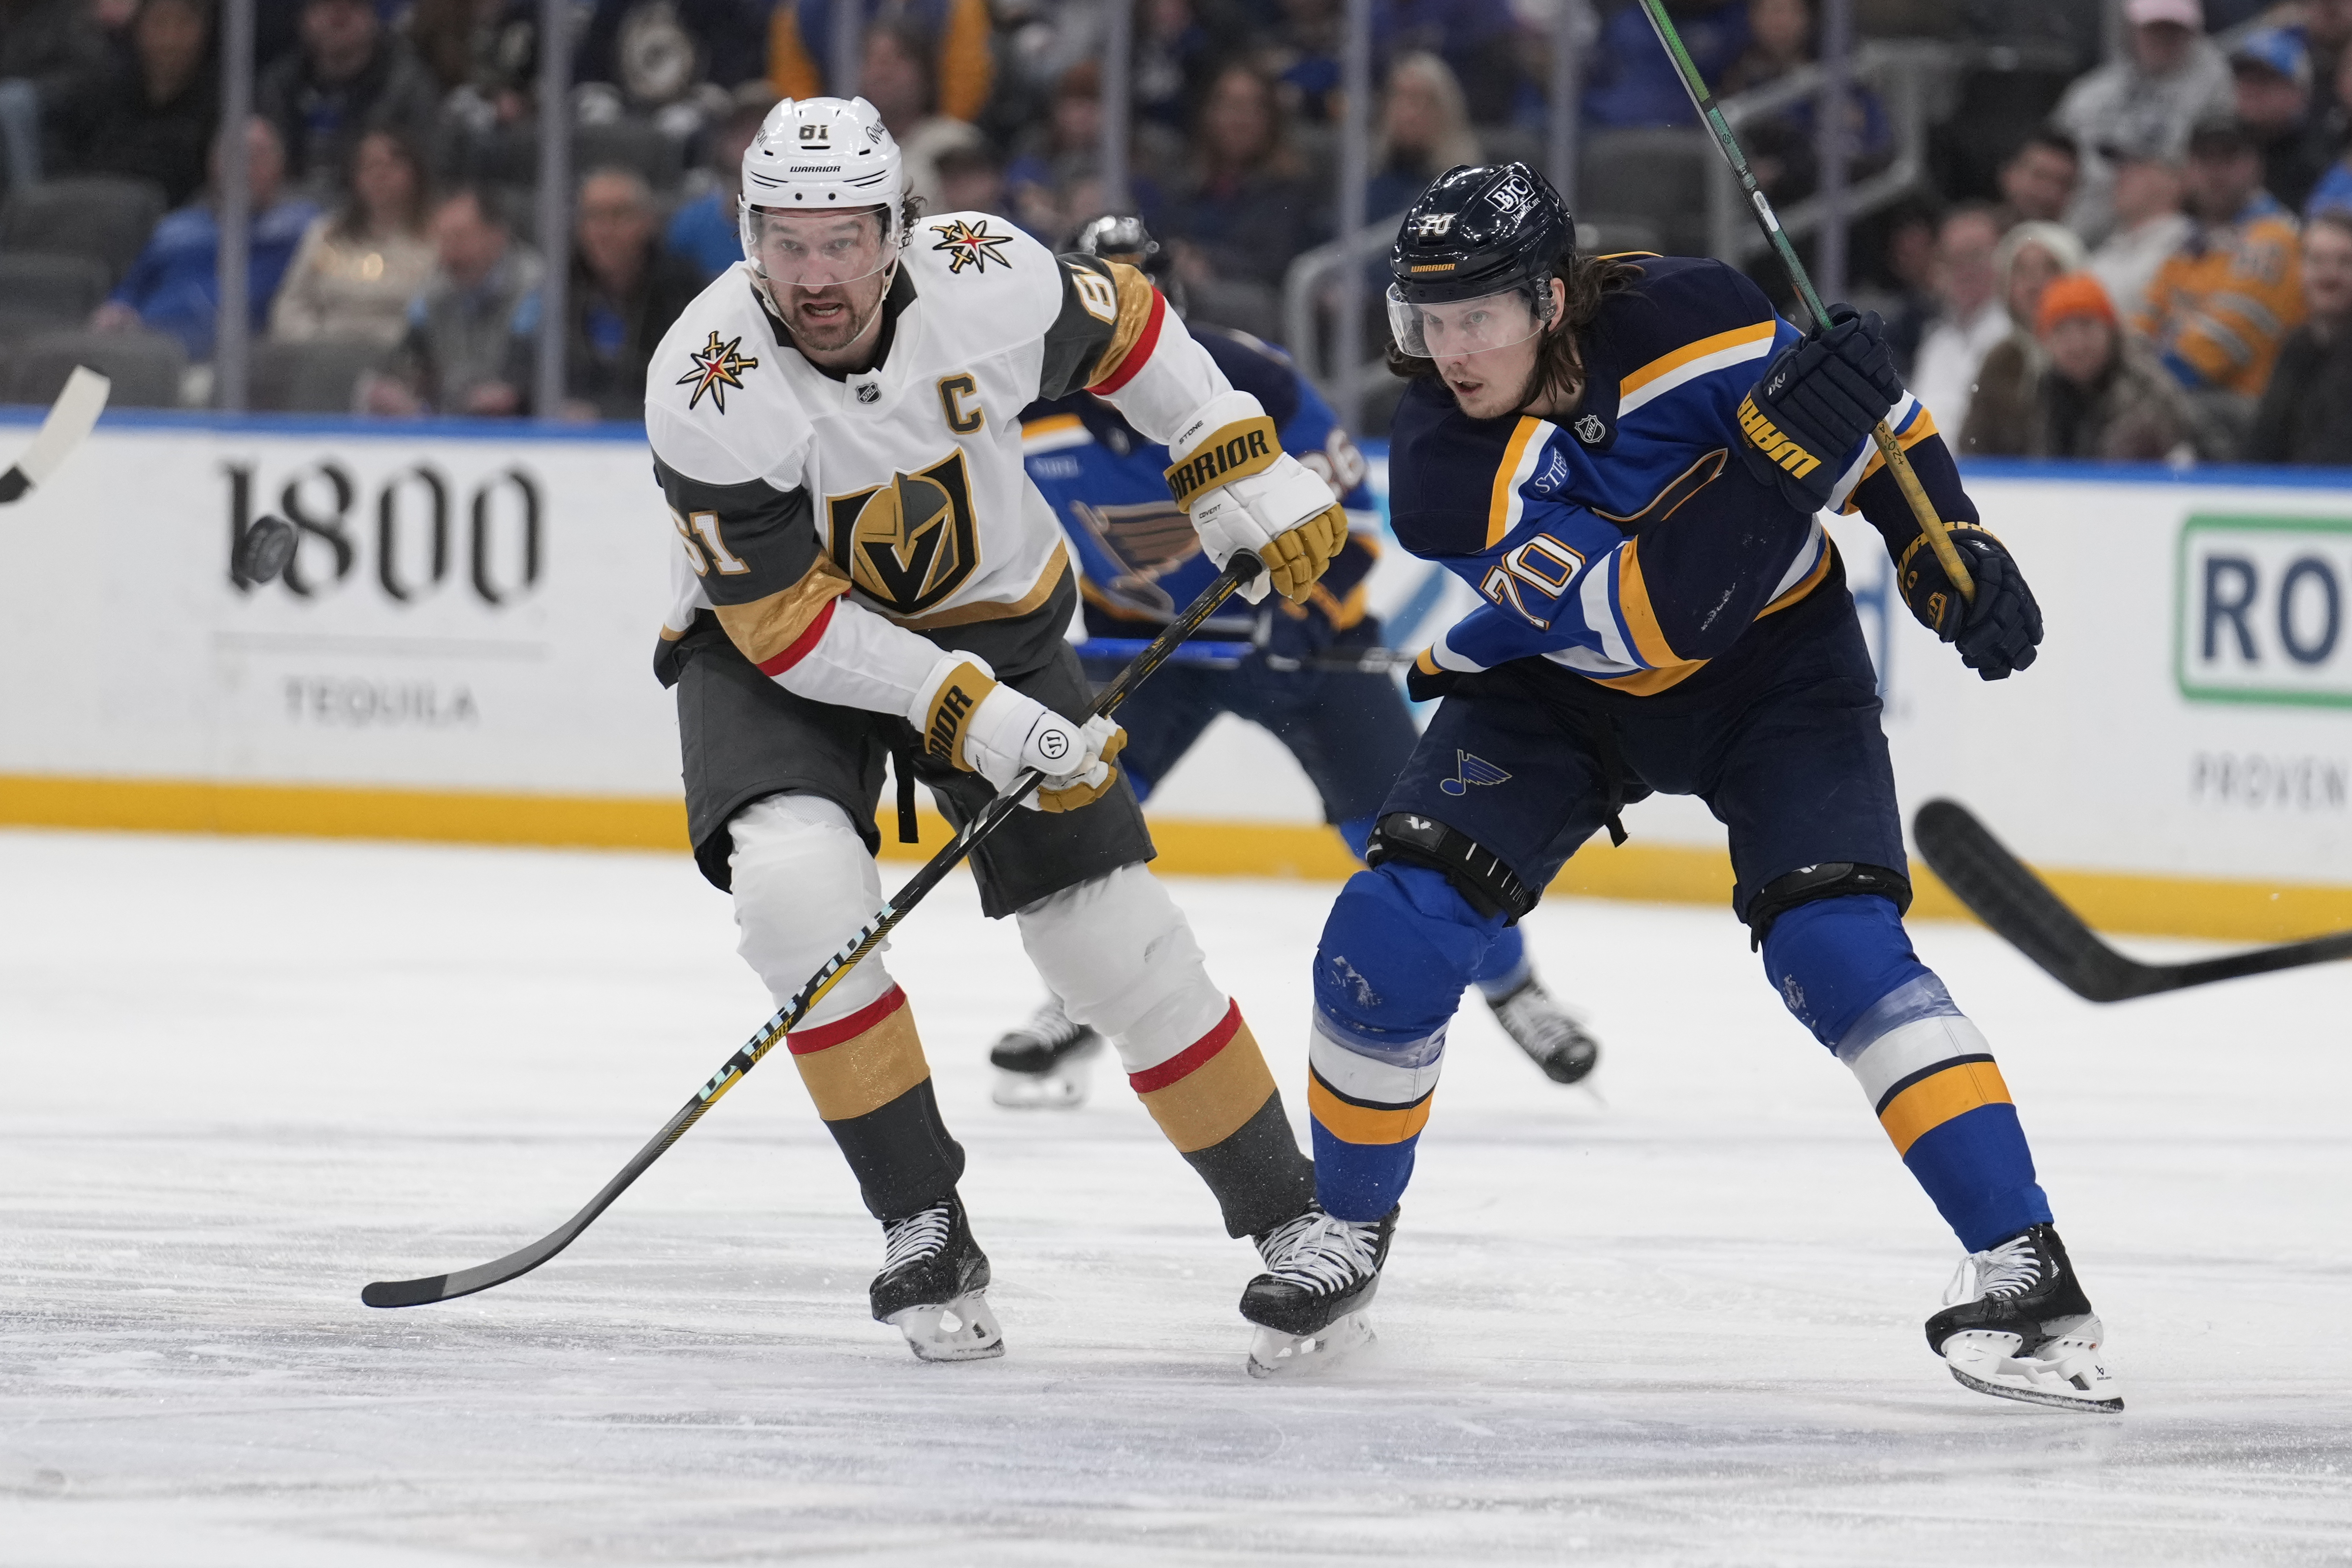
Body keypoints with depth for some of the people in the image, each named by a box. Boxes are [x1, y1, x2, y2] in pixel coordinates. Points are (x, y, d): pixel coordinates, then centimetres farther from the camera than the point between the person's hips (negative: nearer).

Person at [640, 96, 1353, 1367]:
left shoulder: (987, 283, -23)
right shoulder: (709, 387, -29)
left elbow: (1125, 332, 1)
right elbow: (786, 622, -25)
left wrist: (1248, 476, 1)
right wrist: (968, 718, -31)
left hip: (989, 618, 2)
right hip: (777, 646, -2)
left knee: (1113, 933, -6)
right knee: (797, 882, -29)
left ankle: (1287, 1217, 12)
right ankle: (923, 1230, -16)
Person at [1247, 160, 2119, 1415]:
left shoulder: (1680, 318, -26)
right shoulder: (1440, 469, -27)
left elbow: (1869, 412, -8)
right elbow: (1657, 611, -35)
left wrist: (1950, 553, -17)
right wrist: (1776, 451, -45)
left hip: (1770, 664, -1)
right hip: (1557, 687, 1)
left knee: (1834, 945, -21)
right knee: (1397, 929, -15)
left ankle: (2019, 1262, -20)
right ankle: (1346, 1227, 9)